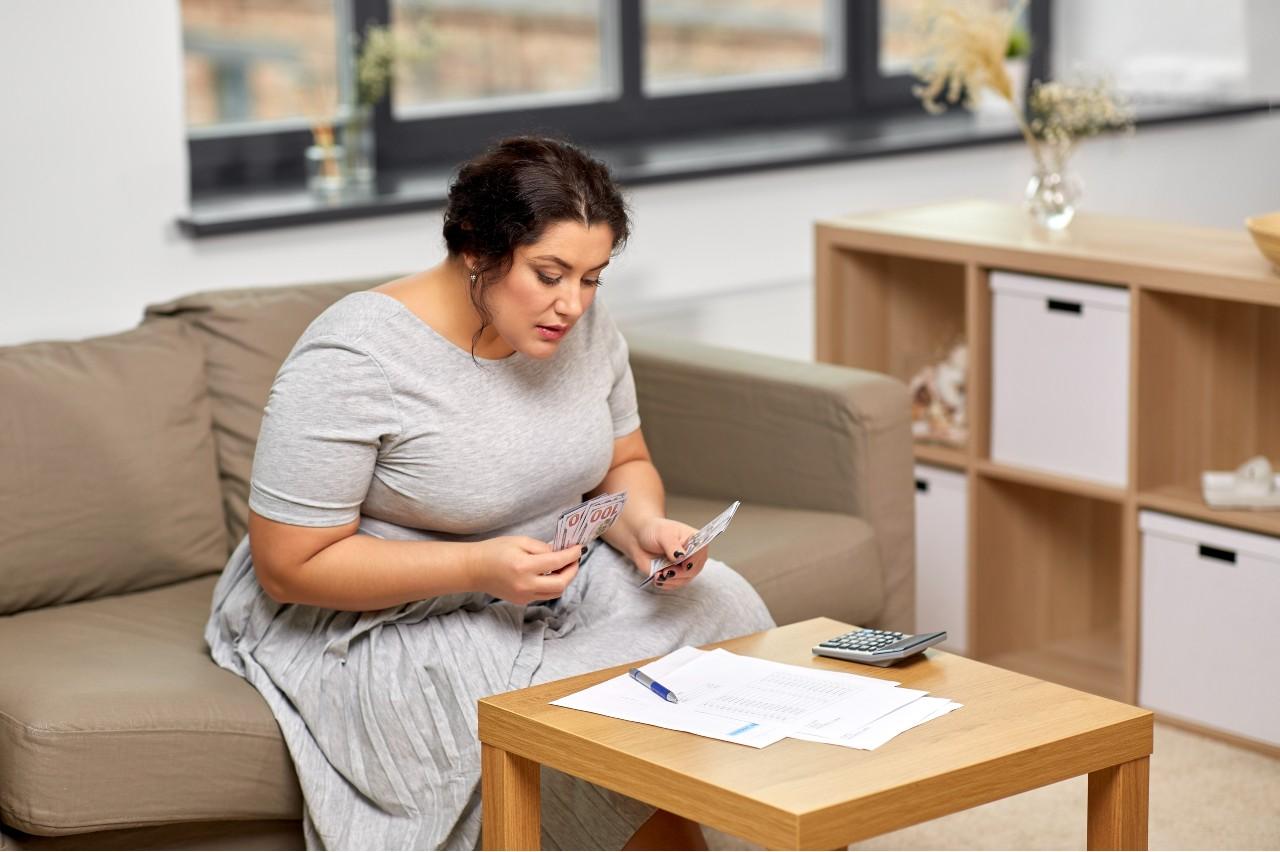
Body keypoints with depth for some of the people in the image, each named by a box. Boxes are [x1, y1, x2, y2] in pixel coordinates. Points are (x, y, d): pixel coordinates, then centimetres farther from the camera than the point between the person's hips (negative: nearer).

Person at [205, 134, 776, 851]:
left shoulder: (582, 324, -4)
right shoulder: (350, 362, -24)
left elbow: (624, 464, 11)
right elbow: (289, 565, -21)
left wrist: (644, 527, -14)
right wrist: (479, 566, -29)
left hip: (541, 579, 6)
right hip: (373, 622, -6)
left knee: (716, 604, -18)